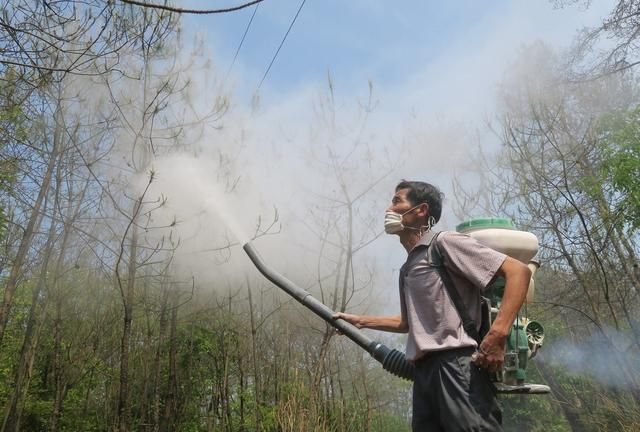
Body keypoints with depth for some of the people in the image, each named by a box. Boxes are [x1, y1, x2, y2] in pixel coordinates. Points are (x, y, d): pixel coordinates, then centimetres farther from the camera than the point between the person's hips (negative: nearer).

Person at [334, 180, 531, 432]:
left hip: (457, 364, -8)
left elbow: (518, 271, -10)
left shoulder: (444, 242, -2)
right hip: (424, 371, 8)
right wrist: (360, 321, 33)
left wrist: (497, 335, -20)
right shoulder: (408, 268, 23)